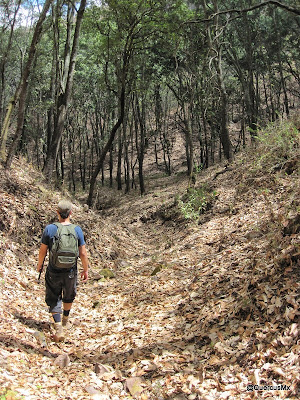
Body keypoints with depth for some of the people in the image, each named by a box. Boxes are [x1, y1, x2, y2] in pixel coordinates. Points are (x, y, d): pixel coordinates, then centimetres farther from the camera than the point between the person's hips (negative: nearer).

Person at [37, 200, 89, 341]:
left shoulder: (50, 229, -11)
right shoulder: (77, 230, -9)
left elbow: (43, 250, -3)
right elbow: (83, 253, -6)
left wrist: (40, 264, 15)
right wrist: (86, 270, 7)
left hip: (53, 271, -2)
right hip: (71, 271, 2)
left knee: (54, 299, 11)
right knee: (69, 296, 25)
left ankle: (59, 328, -2)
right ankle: (65, 320, 47)